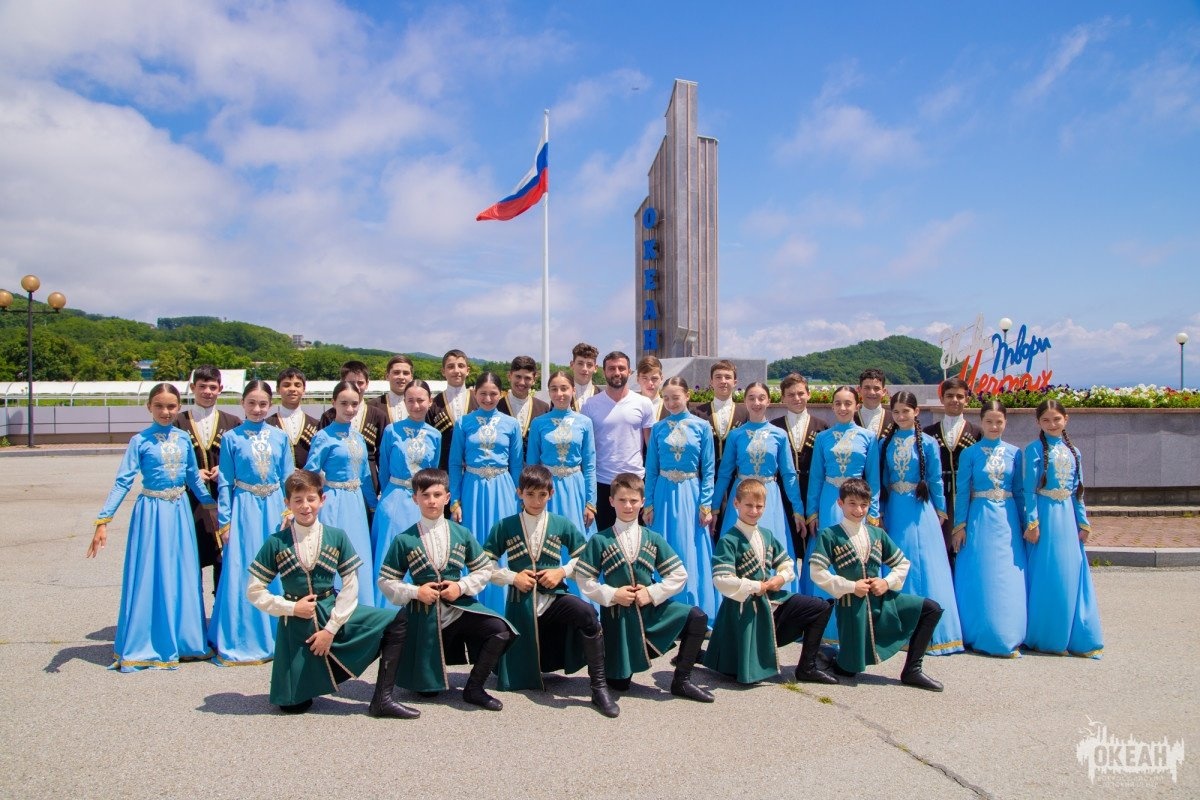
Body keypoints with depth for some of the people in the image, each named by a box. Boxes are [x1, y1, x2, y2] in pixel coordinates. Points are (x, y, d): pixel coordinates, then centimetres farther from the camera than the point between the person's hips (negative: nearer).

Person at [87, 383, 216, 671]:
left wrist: (210, 503, 22)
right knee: (148, 576, 2)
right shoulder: (140, 441, -6)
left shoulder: (184, 438, 4)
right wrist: (103, 521, -17)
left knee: (183, 577, 9)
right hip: (151, 512, -3)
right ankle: (144, 647, 16)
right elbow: (123, 482, -11)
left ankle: (183, 640, 23)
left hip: (179, 512, 4)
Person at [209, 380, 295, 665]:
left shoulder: (280, 437, 4)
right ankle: (241, 641, 14)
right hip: (244, 509, -2)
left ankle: (274, 638, 19)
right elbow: (225, 483, 1)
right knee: (242, 574, 1)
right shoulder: (231, 438, -1)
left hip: (274, 509, 2)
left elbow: (288, 479, 6)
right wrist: (224, 522, -2)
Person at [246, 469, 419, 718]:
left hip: (334, 613, 1)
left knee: (397, 621, -16)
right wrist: (291, 607, -13)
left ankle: (382, 699, -10)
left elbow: (350, 587, -5)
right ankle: (312, 678, 35)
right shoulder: (276, 543, -5)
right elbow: (254, 591, -2)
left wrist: (331, 628, -11)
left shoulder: (336, 537, -4)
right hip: (296, 622, -1)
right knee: (293, 705, -2)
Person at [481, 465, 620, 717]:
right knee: (517, 676, 6)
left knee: (586, 612, -34)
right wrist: (513, 577, -12)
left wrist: (562, 572, -7)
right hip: (520, 602, 1)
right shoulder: (504, 526, 0)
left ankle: (599, 687, -23)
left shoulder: (561, 524, 2)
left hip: (553, 596, -1)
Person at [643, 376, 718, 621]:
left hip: (691, 494, -2)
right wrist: (648, 503, 1)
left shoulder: (701, 426, -1)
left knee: (692, 553, 4)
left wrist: (706, 504, -7)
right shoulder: (658, 428, 4)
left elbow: (708, 469, -1)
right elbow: (651, 468, 5)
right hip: (664, 494, 2)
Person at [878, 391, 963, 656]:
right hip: (894, 510, 3)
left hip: (920, 510, -3)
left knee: (923, 566, -1)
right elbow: (882, 479, 7)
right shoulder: (885, 443, 5)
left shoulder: (927, 443, -3)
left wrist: (940, 510, 5)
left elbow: (935, 480, 2)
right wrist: (879, 512, 6)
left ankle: (927, 632, 8)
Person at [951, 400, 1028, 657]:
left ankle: (1008, 637, 14)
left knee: (1008, 578, 3)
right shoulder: (970, 453, -1)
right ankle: (979, 637, 9)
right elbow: (962, 491, -2)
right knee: (979, 578, 0)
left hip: (1007, 520, 2)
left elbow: (1019, 490, 9)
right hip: (979, 518, -2)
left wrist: (1025, 523, 5)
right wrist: (960, 525, -7)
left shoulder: (1014, 452, 6)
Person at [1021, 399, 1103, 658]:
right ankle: (1045, 637, 8)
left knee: (1071, 574, 7)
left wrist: (1084, 522, 9)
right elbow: (1029, 489, -9)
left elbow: (1078, 491, 14)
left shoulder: (1073, 451, 12)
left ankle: (1073, 637, 16)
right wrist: (1031, 522, -15)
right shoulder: (1034, 449, -5)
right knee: (1046, 576, -2)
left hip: (1068, 516, 5)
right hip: (1045, 515, -5)